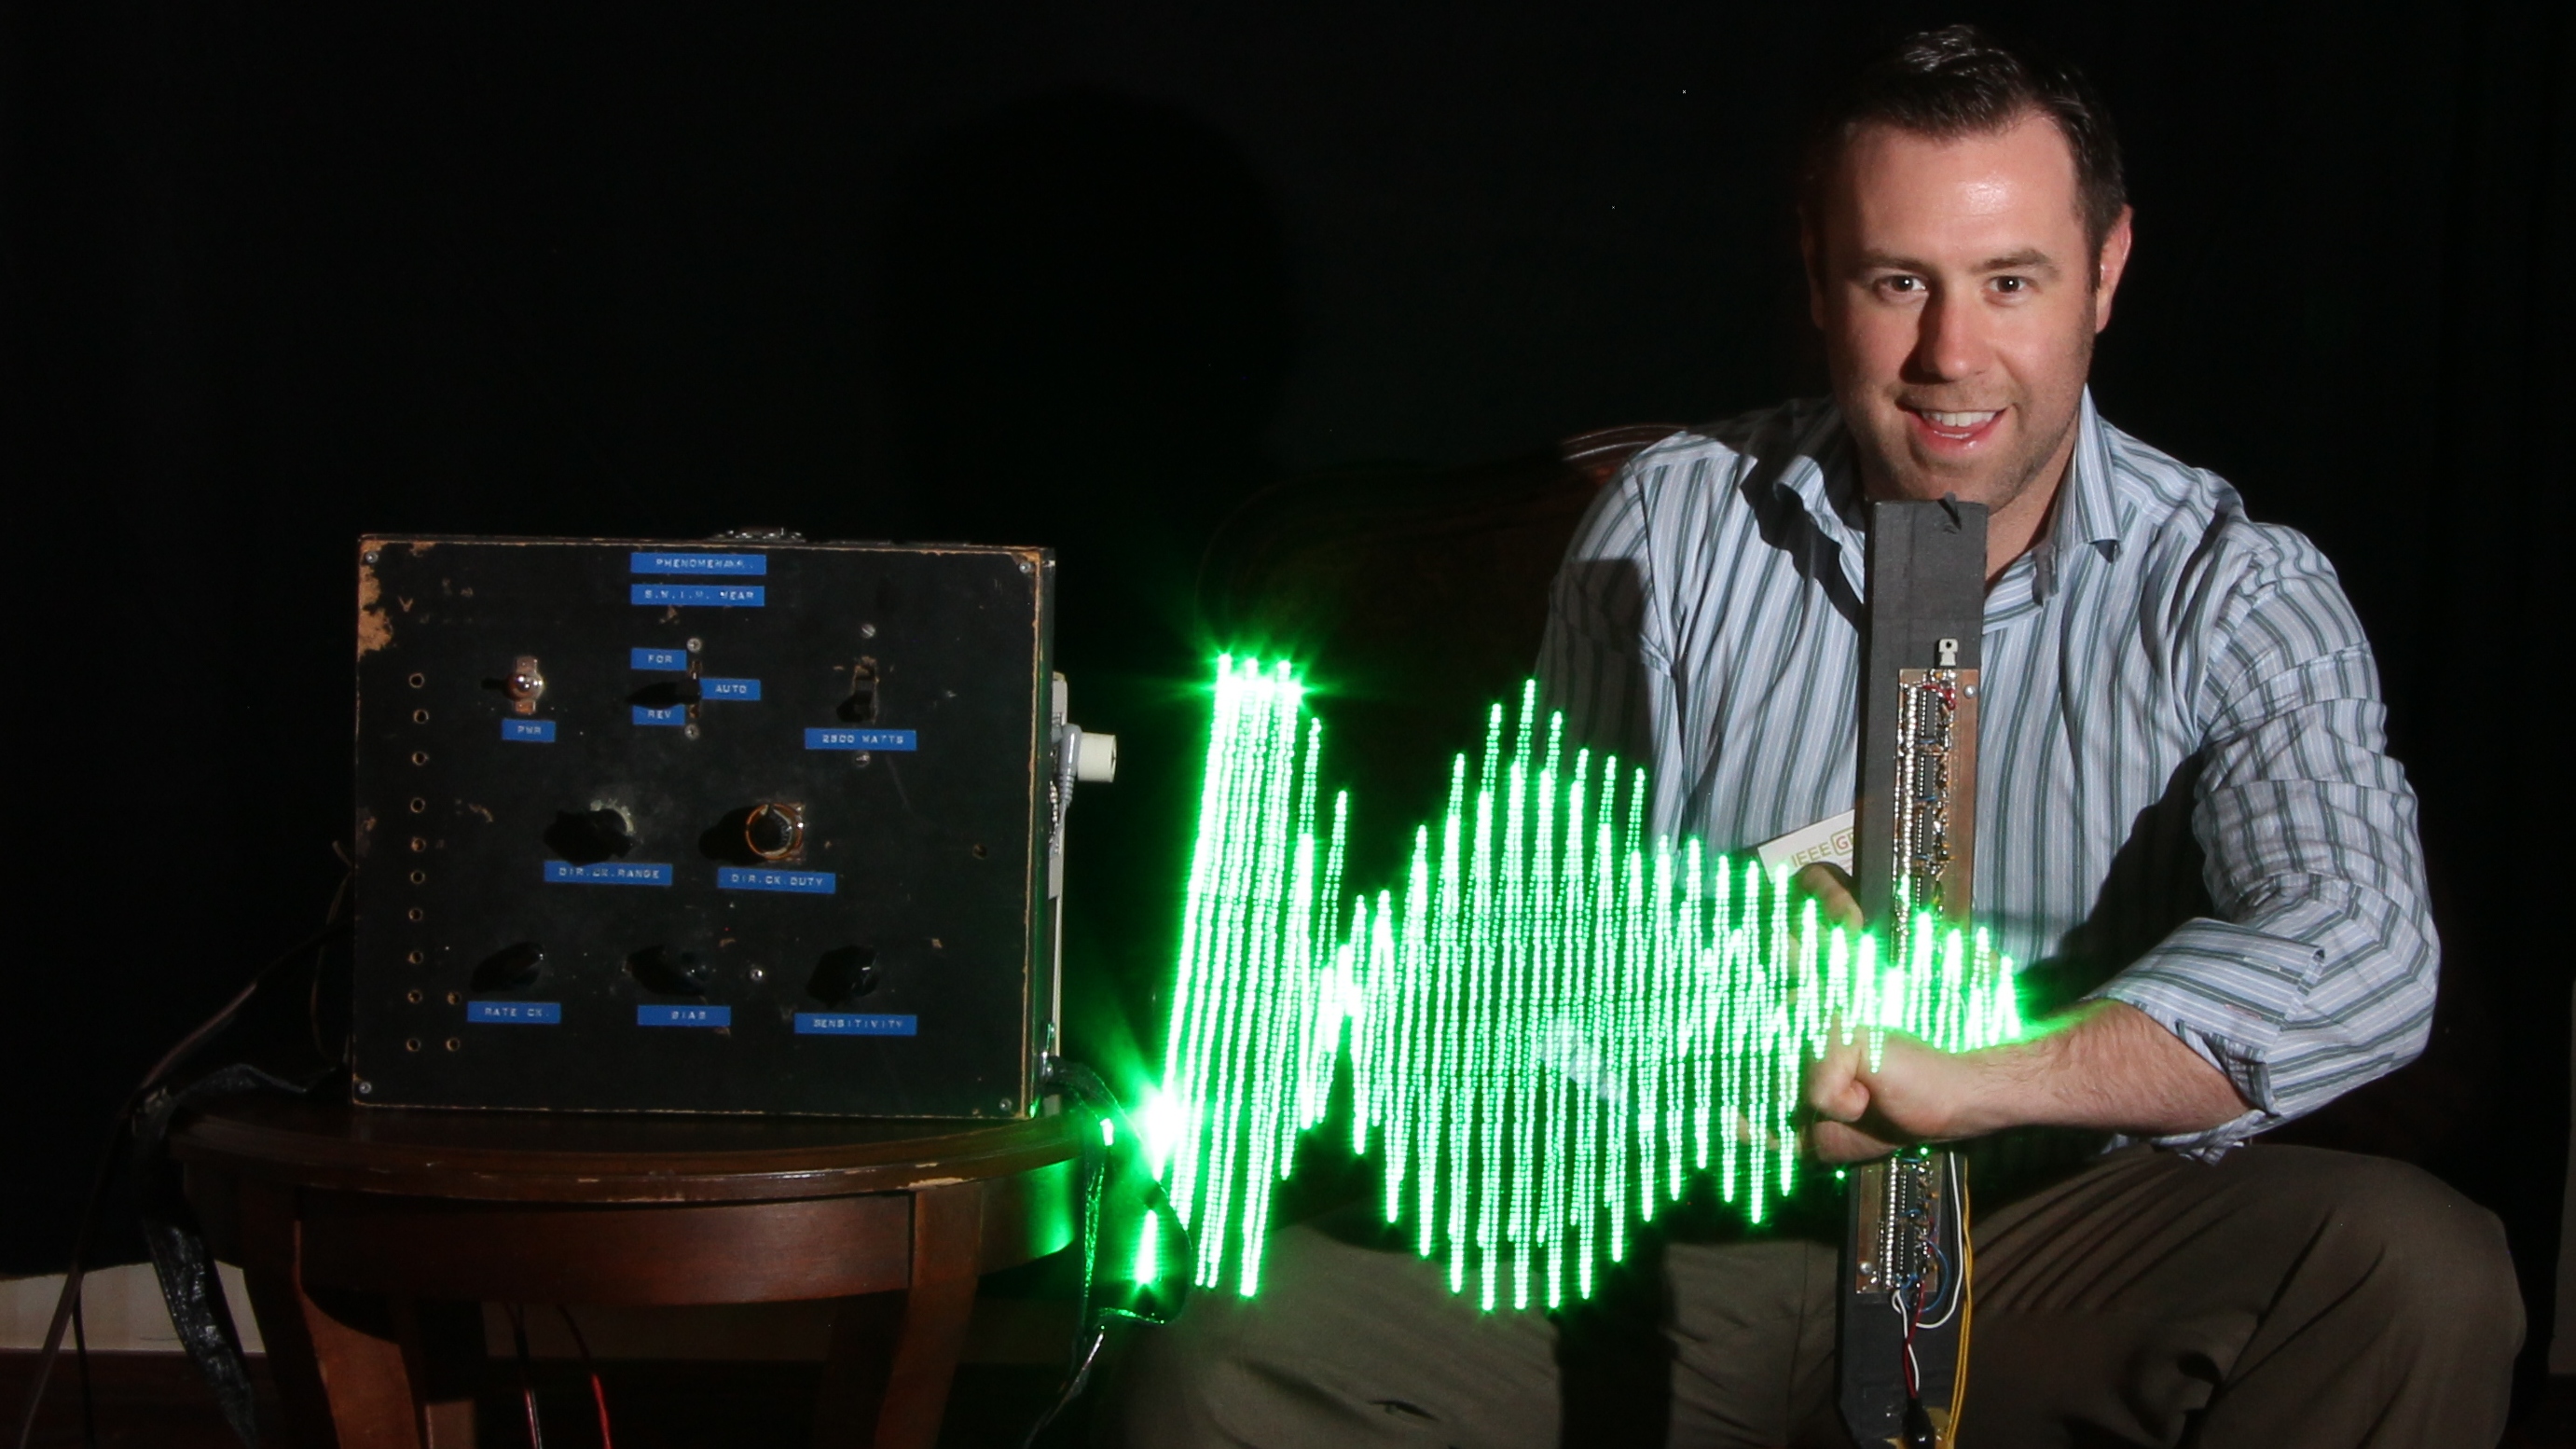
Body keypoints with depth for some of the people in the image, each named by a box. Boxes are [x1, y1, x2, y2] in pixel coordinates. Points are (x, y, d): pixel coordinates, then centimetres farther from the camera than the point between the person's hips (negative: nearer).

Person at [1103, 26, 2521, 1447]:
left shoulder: (2236, 594, -4)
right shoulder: (1671, 520, 5)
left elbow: (2360, 956, -22)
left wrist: (1956, 1079, -33)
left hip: (2046, 1243, 0)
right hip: (1662, 1229, 0)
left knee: (2421, 1284, -29)